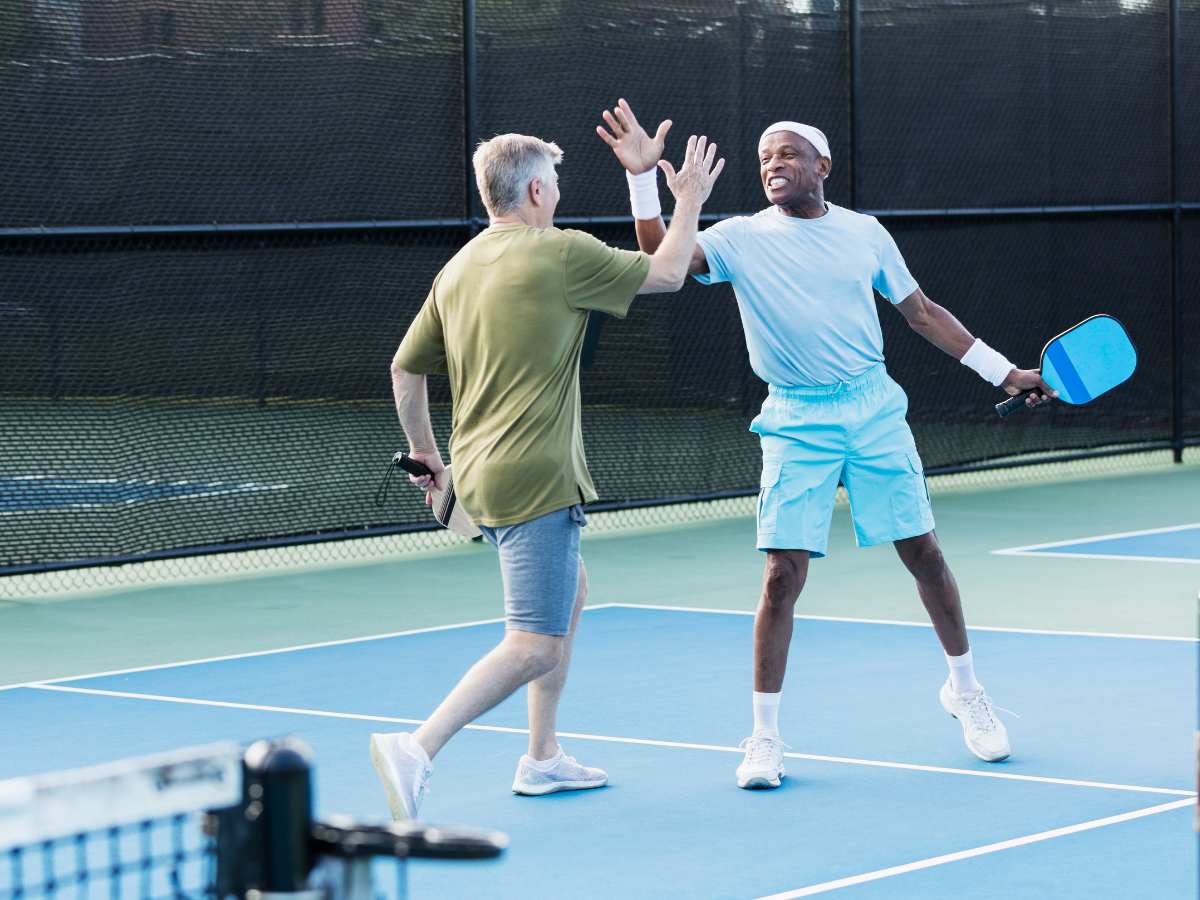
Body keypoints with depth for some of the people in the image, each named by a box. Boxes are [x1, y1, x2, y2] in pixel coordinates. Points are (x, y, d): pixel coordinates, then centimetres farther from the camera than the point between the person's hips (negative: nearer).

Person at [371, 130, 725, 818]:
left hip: (479, 476, 9)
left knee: (571, 592, 27)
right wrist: (691, 199, 16)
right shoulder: (562, 253, -10)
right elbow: (667, 273, 2)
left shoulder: (458, 269, 10)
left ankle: (543, 758, 29)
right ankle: (418, 749, -24)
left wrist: (425, 451, 28)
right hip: (536, 479, -9)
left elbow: (406, 368, 15)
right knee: (535, 647, -10)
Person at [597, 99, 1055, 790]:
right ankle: (765, 737, 2)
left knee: (923, 552, 6)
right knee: (784, 574, -8)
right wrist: (643, 178, -27)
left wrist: (1003, 372, 13)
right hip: (796, 424, -2)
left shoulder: (865, 233, 5)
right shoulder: (742, 239, -1)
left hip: (875, 409, 2)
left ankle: (965, 690, 27)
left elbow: (921, 312, 14)